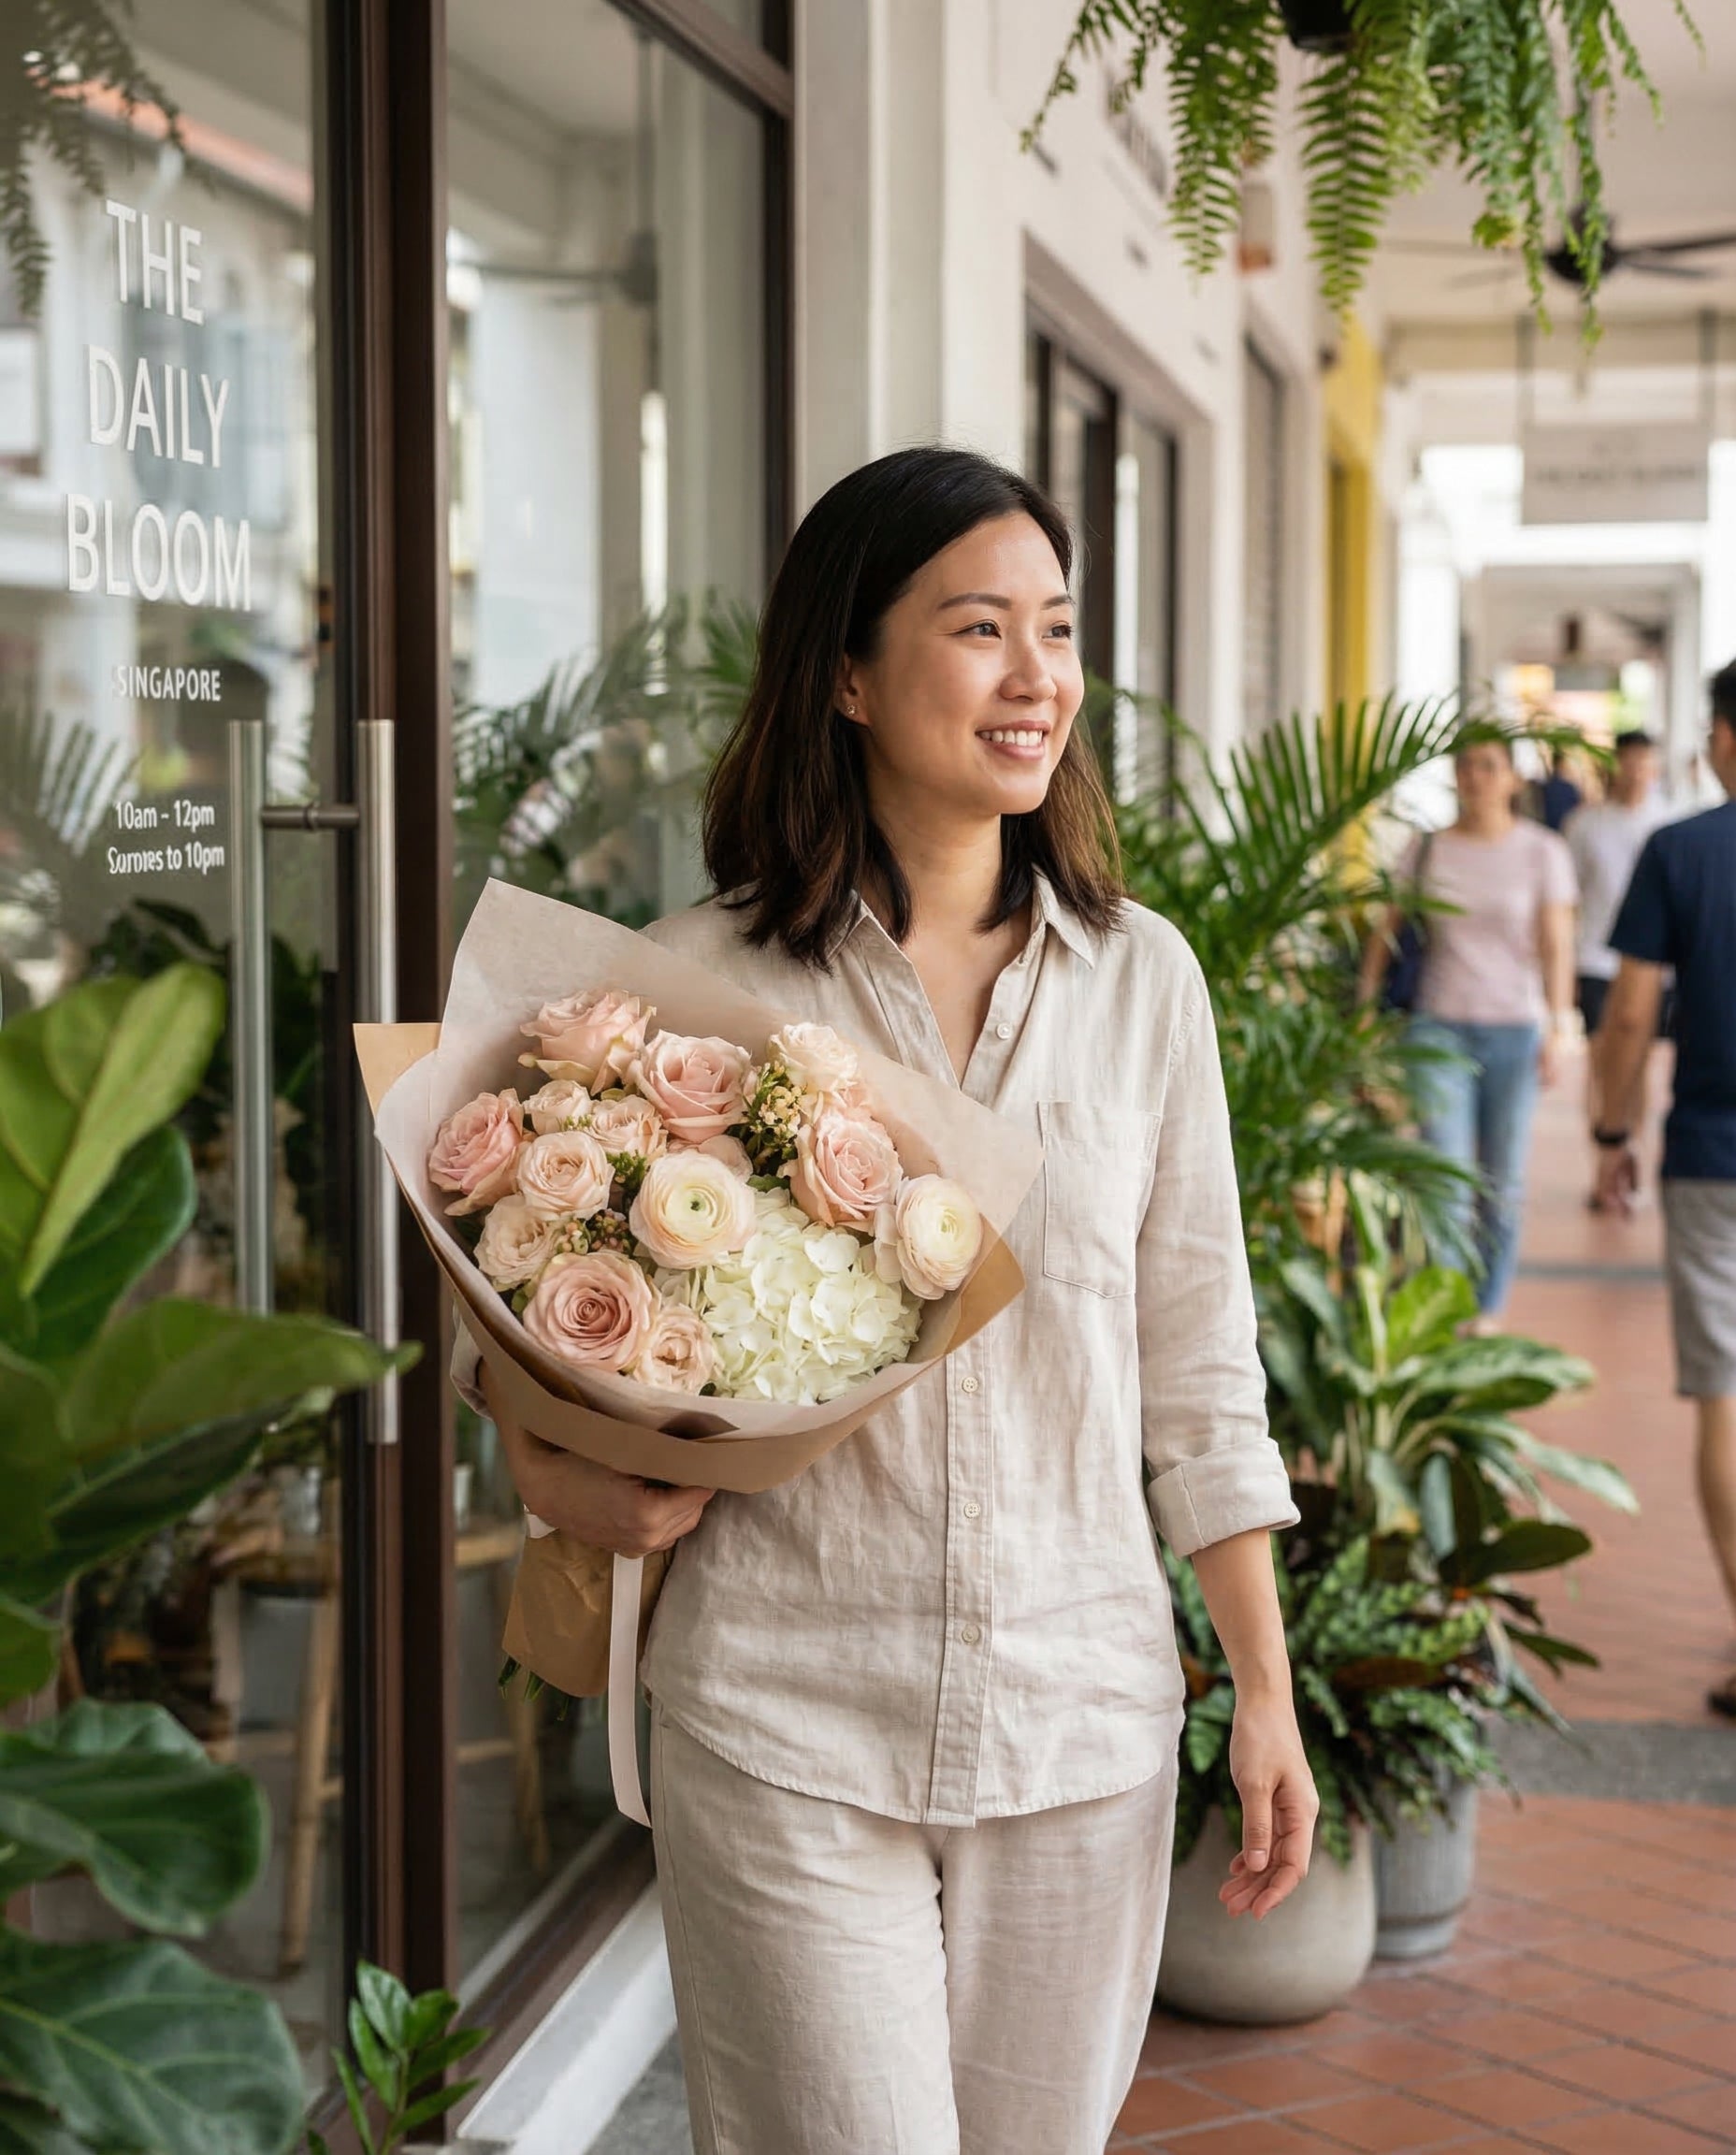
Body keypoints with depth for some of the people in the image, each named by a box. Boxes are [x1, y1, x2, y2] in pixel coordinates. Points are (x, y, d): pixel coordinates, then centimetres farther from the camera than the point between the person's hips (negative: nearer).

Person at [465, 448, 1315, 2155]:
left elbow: (1199, 1375, 8)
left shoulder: (1138, 976, 4)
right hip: (786, 1720, -3)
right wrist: (581, 1489, -17)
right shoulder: (700, 984, -4)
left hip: (1081, 1712, 3)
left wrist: (1267, 1696, 7)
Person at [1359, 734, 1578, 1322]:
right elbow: (1386, 931, 10)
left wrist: (1556, 1030, -15)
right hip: (1441, 1025, 0)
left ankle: (1488, 1311, 20)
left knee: (1502, 1180, 6)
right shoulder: (1427, 850, 5)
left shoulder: (1543, 852, 0)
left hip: (1514, 1029, 0)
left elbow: (1556, 948, -5)